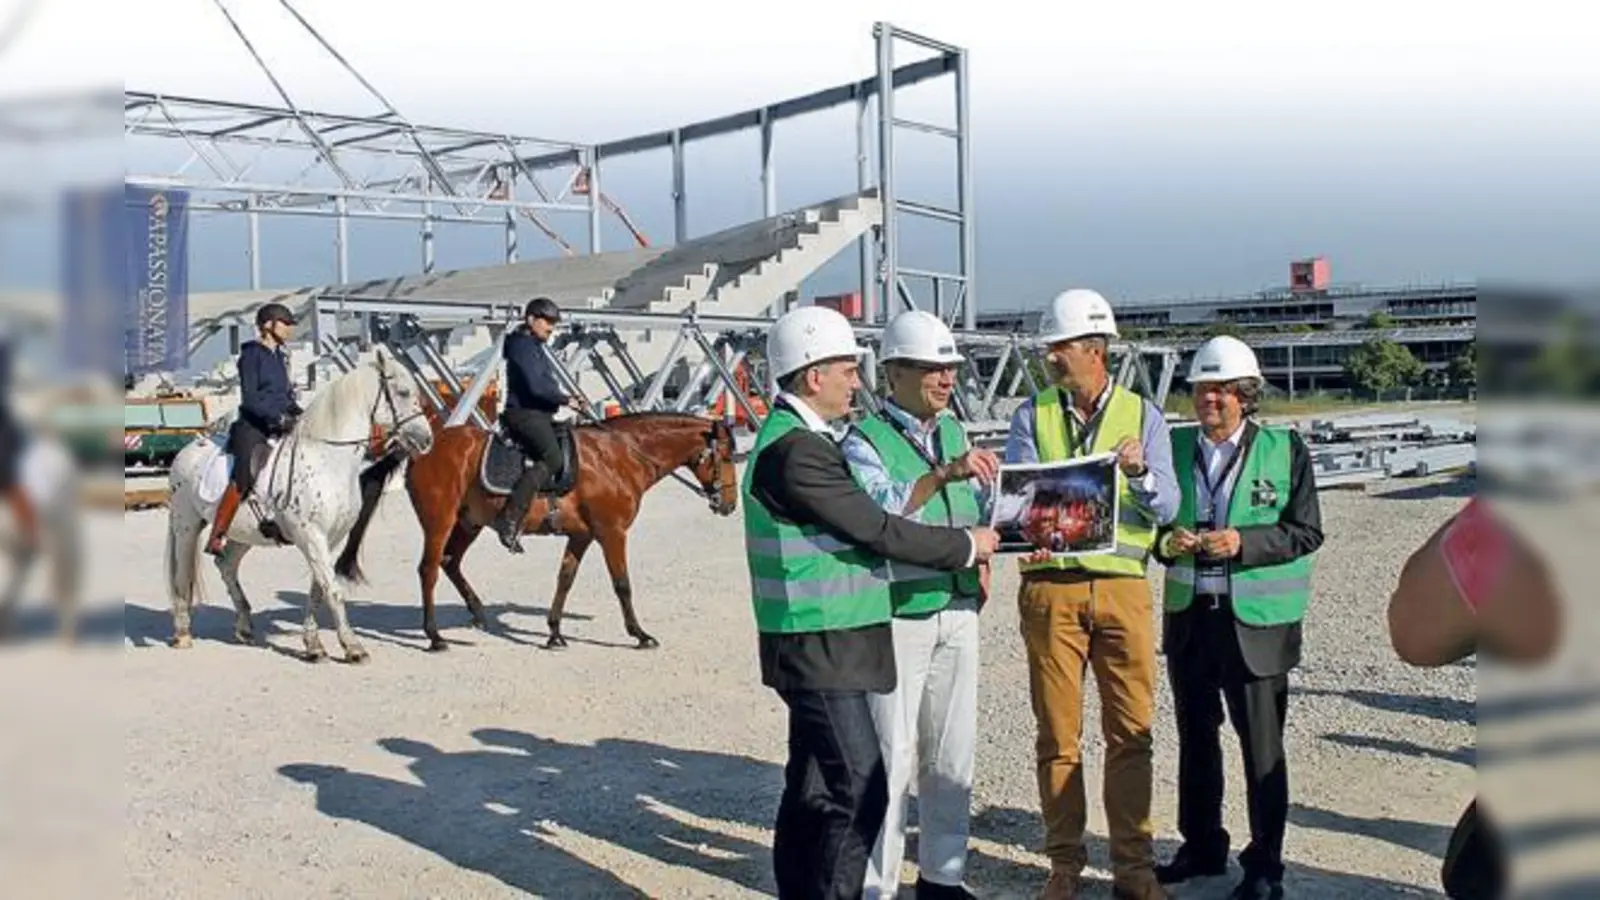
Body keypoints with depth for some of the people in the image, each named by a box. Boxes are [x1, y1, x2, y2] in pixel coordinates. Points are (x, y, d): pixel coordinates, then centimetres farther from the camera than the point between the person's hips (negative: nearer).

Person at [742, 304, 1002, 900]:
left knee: (813, 785, 15)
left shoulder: (798, 438, 13)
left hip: (819, 646, 10)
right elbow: (877, 531, -19)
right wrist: (967, 545, -7)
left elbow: (854, 528, 18)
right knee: (861, 787, -8)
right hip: (822, 649, -10)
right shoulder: (795, 449, -20)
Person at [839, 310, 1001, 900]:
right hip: (896, 615, -6)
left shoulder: (954, 431, 12)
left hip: (958, 610, 7)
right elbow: (876, 511, -28)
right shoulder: (866, 442, -10)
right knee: (891, 758, -1)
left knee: (952, 754, 14)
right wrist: (944, 473, -37)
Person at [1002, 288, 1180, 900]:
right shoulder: (1032, 415, 9)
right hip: (1050, 585, 0)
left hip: (1123, 583, 0)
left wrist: (1140, 473, -21)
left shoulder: (1142, 414, 7)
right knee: (1058, 733, 5)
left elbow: (1166, 508, 0)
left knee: (1130, 730, 4)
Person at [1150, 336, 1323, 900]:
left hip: (1256, 620, -4)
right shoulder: (1175, 446, 6)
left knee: (1262, 747, 3)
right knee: (1195, 737, 16)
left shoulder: (1285, 449, -3)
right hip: (1189, 615, 4)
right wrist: (1167, 541, -9)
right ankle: (1202, 847, 32)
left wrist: (1244, 542, -18)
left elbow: (1306, 532, -5)